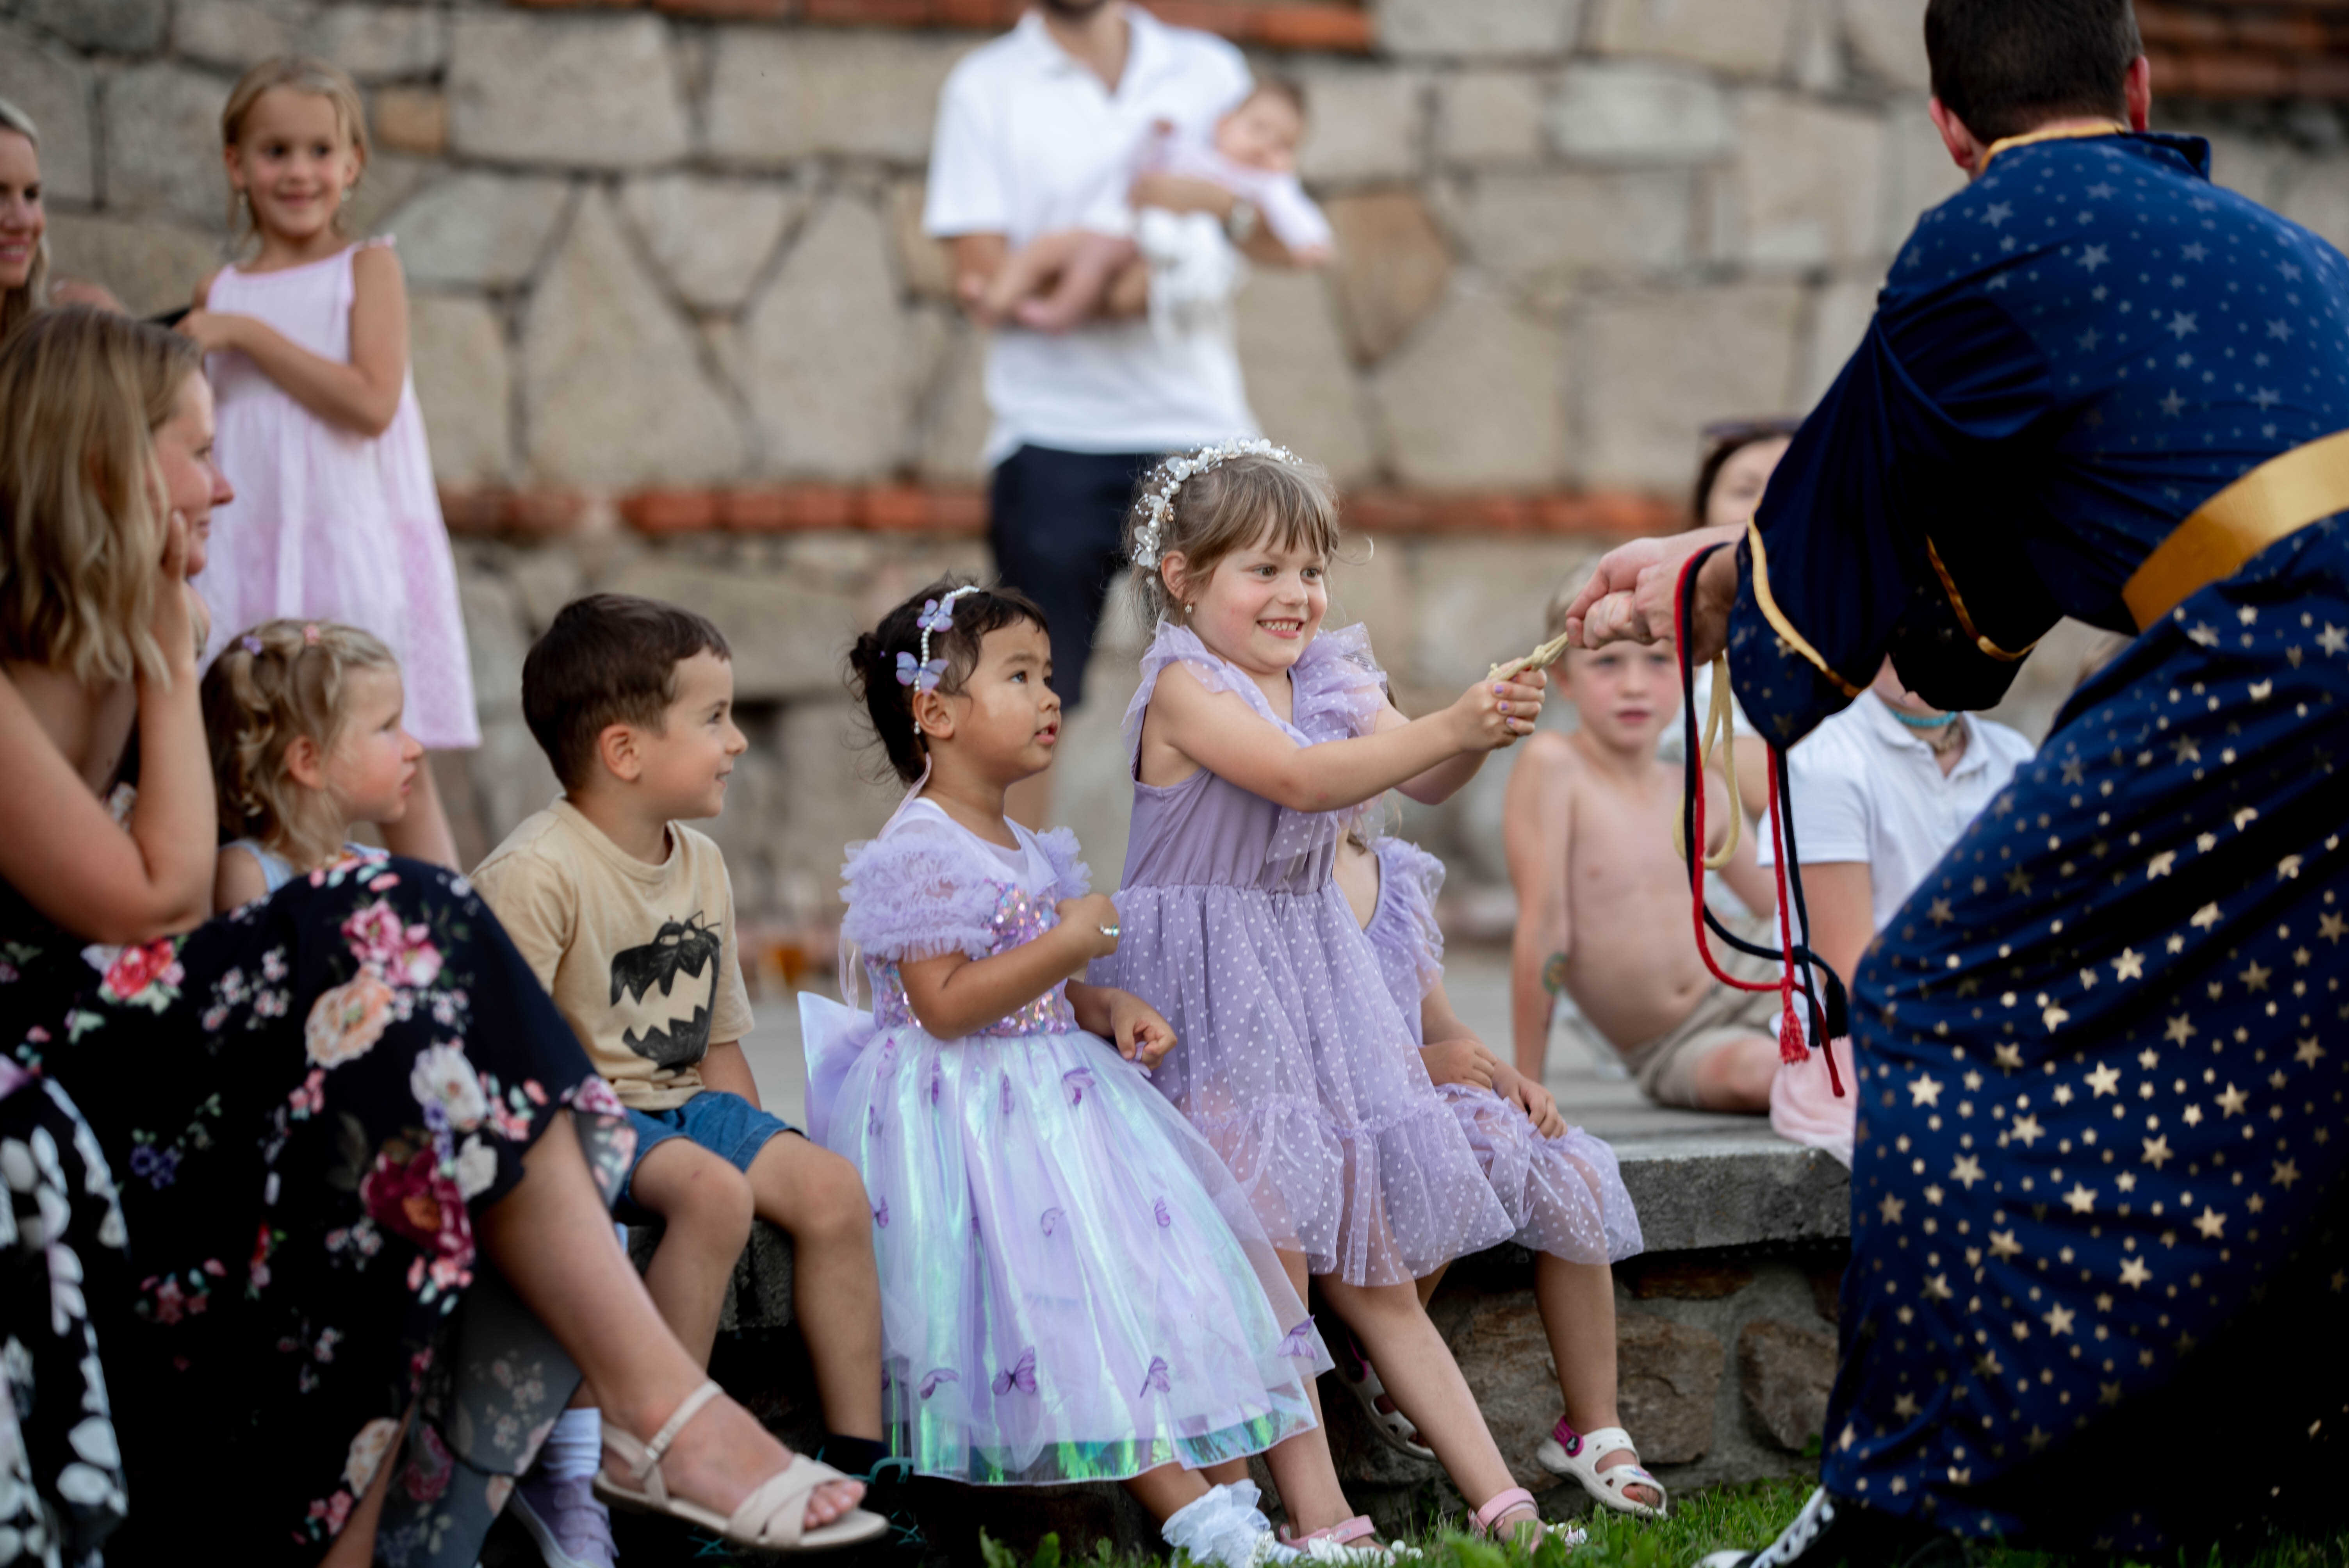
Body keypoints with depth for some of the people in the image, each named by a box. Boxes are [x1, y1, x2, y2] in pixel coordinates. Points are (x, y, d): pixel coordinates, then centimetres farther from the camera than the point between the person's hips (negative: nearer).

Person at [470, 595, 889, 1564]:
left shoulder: (702, 865, 10)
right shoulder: (533, 873, -17)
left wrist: (763, 1150, 7)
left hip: (679, 1105, 8)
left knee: (829, 1187, -11)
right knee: (712, 1192, -31)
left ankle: (858, 1457, -4)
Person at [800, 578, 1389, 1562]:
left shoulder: (1023, 849, 15)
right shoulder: (919, 851, -15)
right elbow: (945, 1005, -23)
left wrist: (1106, 1010, 6)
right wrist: (1070, 943, -20)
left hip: (1055, 1092, 10)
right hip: (969, 1112, -10)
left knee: (1178, 1275, 2)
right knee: (1078, 1298, -16)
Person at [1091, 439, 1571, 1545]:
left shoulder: (1333, 681, 10)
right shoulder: (1184, 687, -12)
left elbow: (1421, 782, -3)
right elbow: (1303, 778, -26)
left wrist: (1477, 737, -25)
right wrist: (1444, 729, -35)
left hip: (1313, 971, 7)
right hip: (1204, 987, -7)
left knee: (1371, 1266, 6)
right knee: (1272, 1251, -16)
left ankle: (1497, 1498, 3)